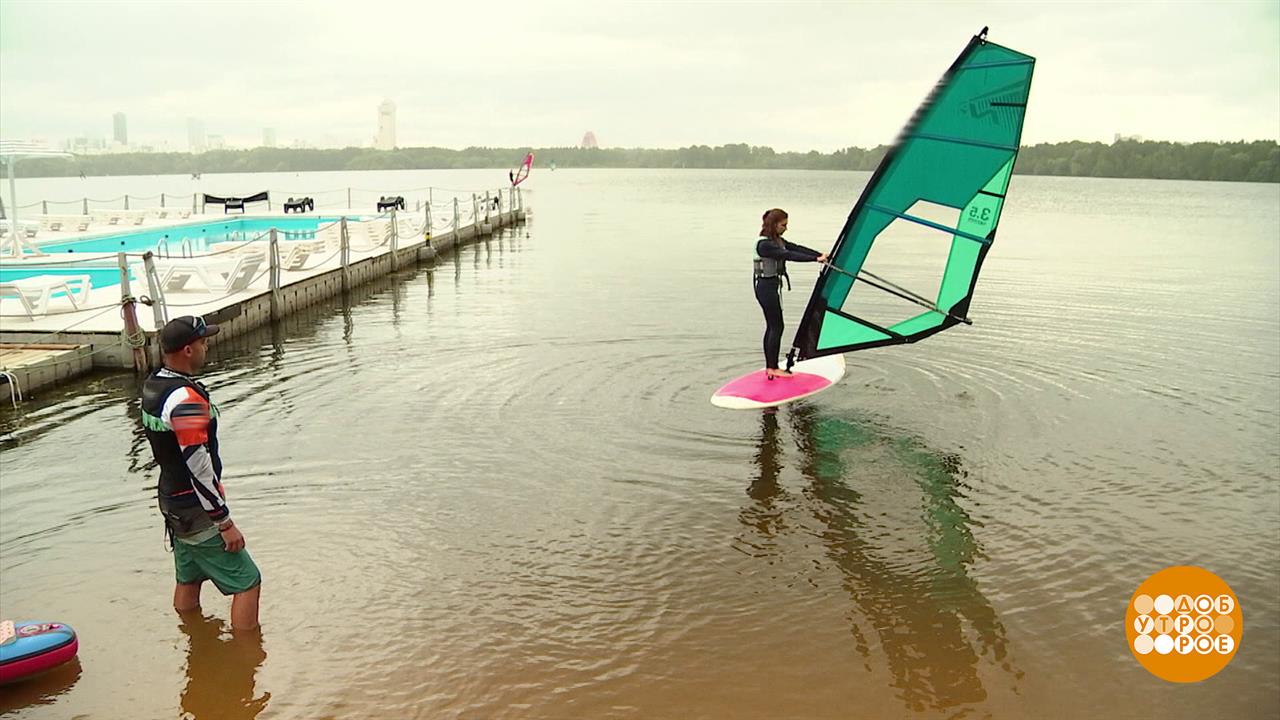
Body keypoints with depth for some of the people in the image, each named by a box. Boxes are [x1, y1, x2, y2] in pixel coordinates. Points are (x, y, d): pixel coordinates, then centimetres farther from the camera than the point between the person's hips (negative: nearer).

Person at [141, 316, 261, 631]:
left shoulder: (153, 385, 4)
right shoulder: (186, 399, -26)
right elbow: (199, 467, -26)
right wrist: (225, 523, -19)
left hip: (171, 499, 10)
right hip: (196, 511, -10)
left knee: (188, 580, 22)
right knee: (247, 582, -3)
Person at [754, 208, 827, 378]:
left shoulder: (777, 241, 11)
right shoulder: (764, 244, -19)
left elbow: (797, 248, 5)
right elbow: (789, 255, -26)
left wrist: (821, 255, -4)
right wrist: (815, 259, -29)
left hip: (772, 287, 10)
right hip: (766, 287, -10)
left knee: (771, 326, 11)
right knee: (777, 326, -6)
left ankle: (769, 367, 16)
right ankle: (773, 368, 1)